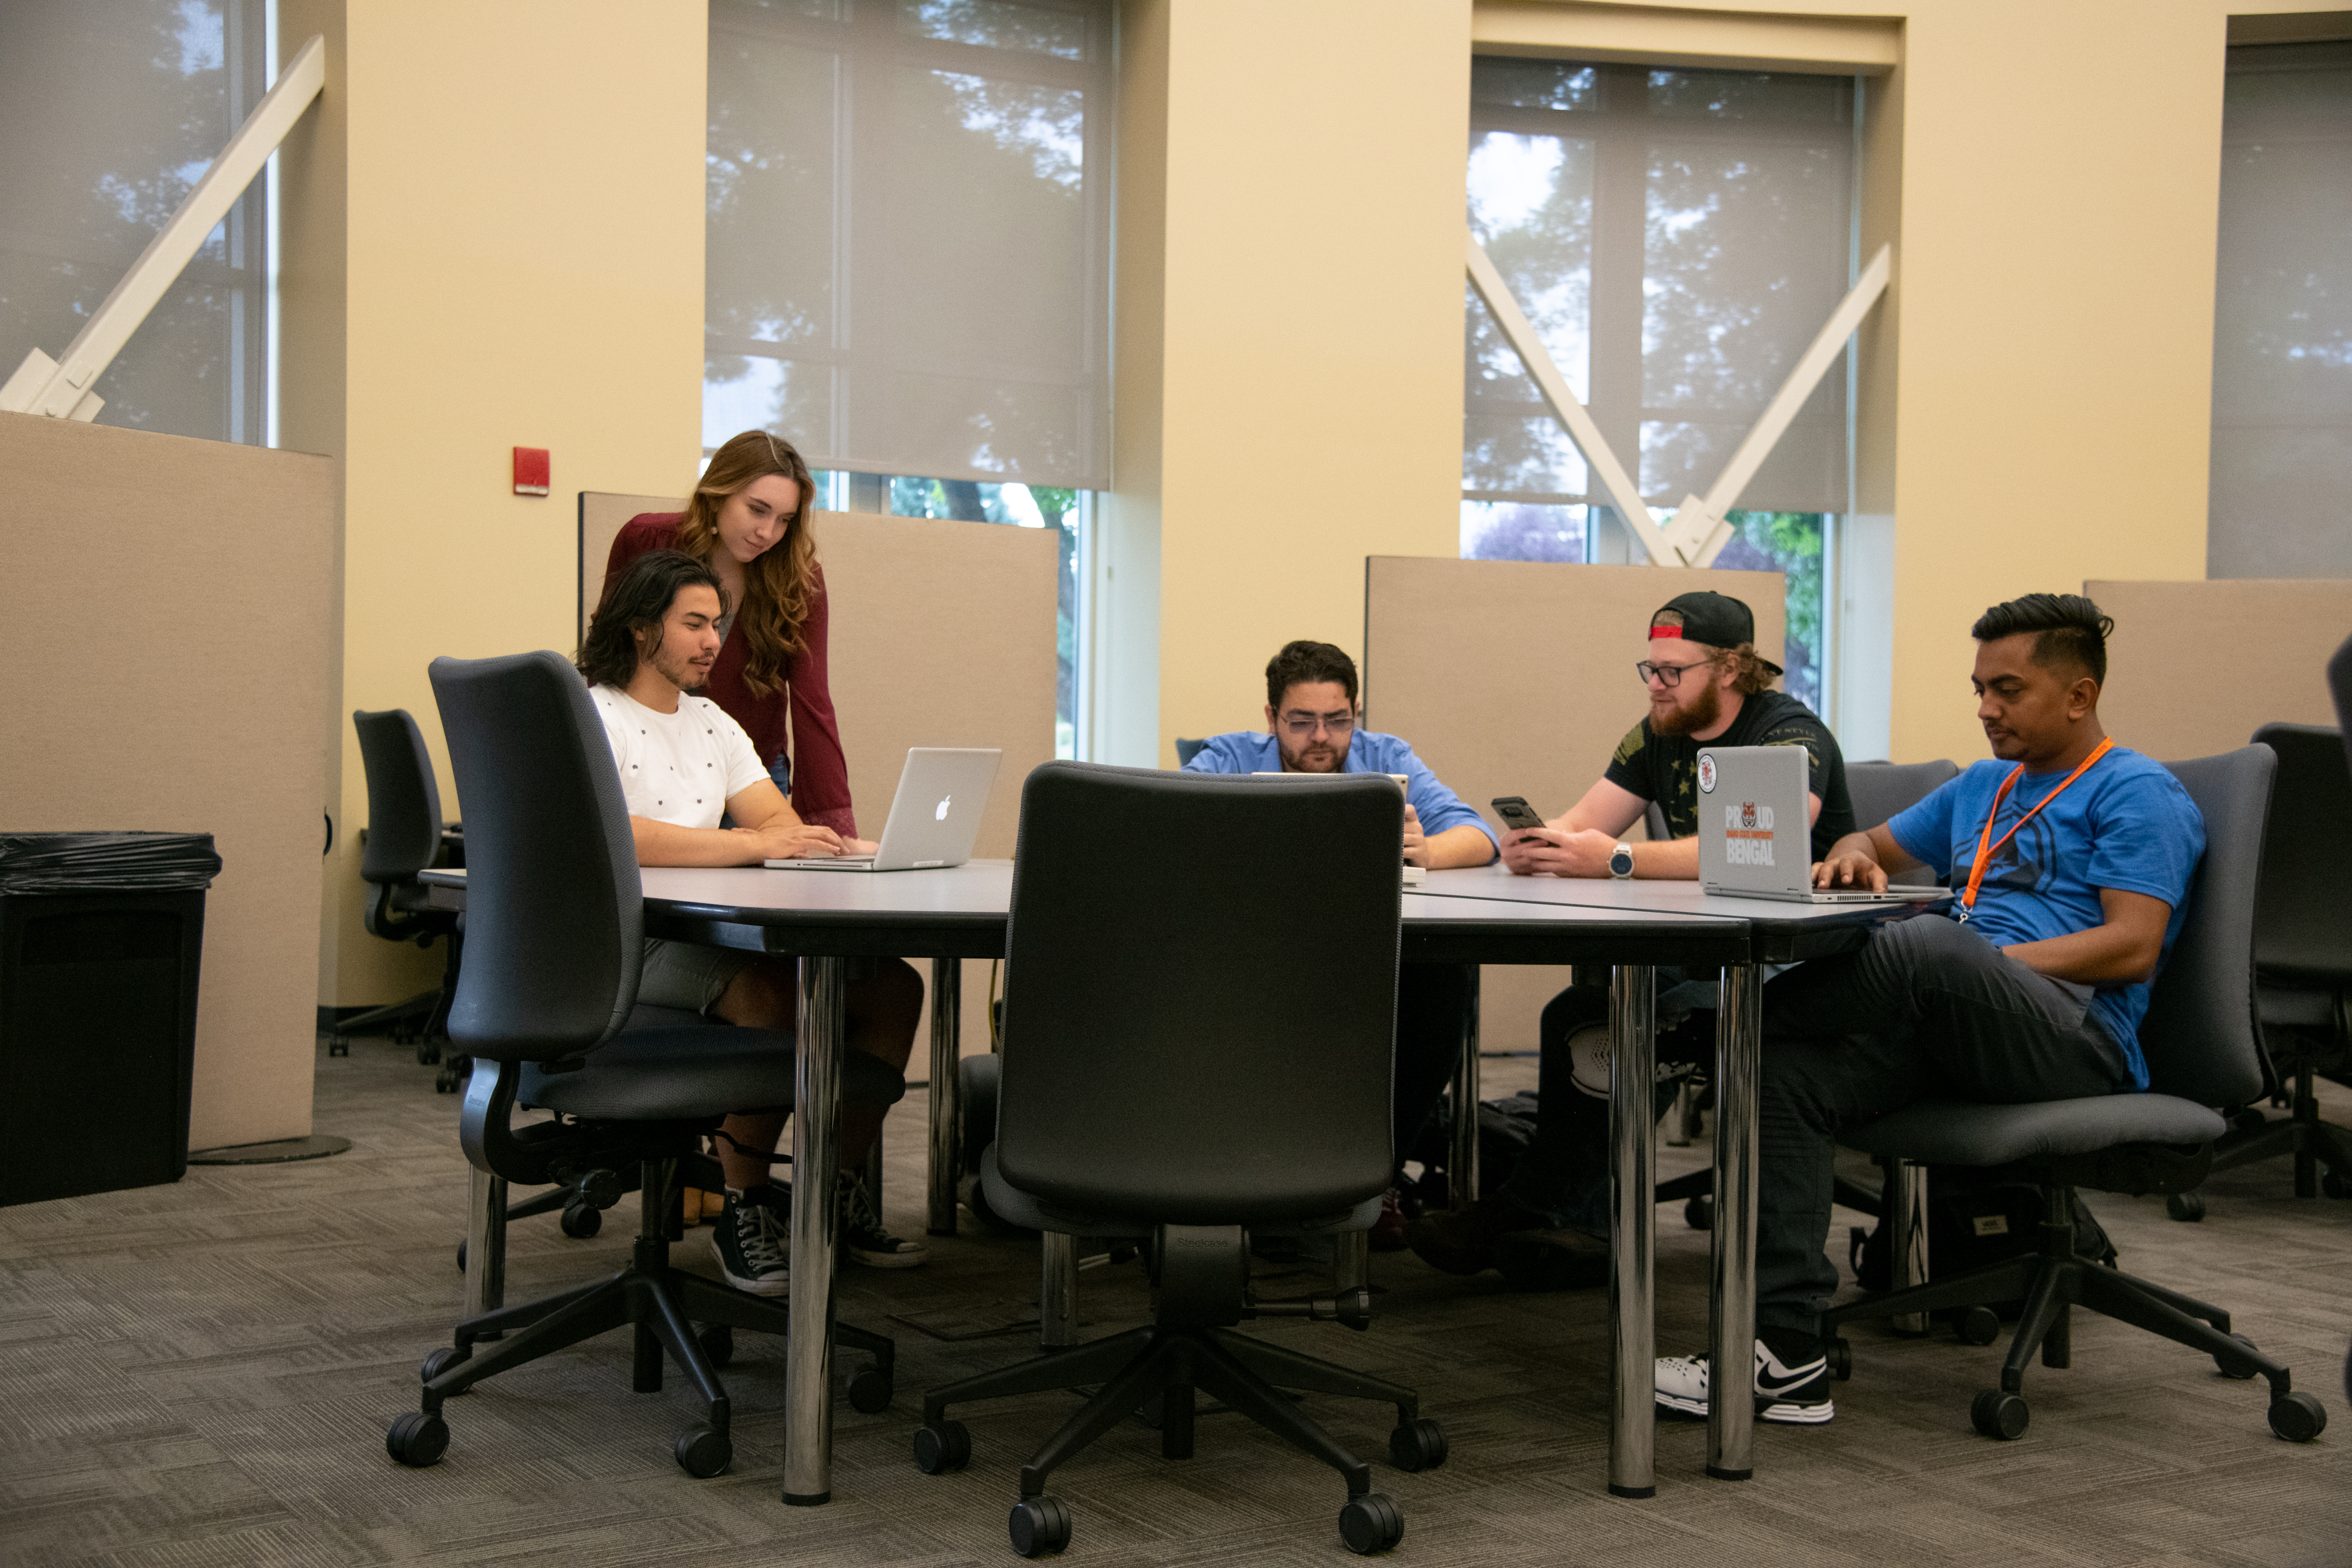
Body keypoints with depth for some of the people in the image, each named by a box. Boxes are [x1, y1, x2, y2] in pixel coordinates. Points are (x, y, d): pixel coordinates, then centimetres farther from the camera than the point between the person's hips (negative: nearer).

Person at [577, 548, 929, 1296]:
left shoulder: (710, 721, 21)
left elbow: (782, 825, 15)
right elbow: (615, 839, -22)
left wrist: (809, 840, -11)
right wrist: (757, 843, -24)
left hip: (716, 933, 8)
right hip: (626, 947, -8)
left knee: (894, 984, -10)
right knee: (771, 994, -35)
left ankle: (836, 1187, 4)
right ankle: (742, 1205, -16)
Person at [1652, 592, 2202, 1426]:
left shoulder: (2136, 790, 5)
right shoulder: (1982, 787, 29)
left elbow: (2131, 947, -8)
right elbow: (1875, 844, 39)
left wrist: (1974, 967, -14)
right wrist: (1854, 856, 12)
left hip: (2078, 1037, -6)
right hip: (1949, 1027, 7)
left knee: (1929, 944, -39)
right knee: (1787, 1072, -24)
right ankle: (1783, 1358, -30)